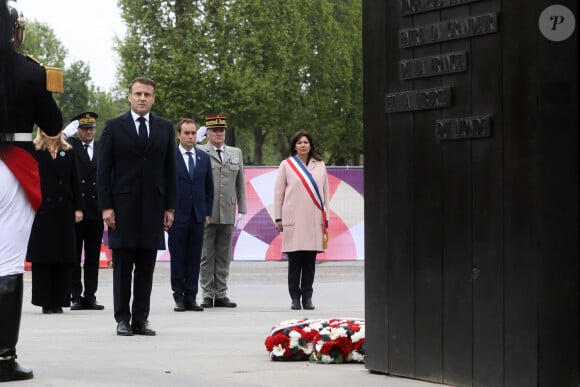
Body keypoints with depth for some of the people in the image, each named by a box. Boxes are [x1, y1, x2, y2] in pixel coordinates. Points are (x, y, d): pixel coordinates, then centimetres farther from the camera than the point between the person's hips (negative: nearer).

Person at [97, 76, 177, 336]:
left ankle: (141, 319, 8)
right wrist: (105, 206, -8)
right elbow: (103, 170, 0)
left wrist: (170, 207, 5)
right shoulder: (114, 127, 3)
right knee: (122, 266, 1)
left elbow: (170, 170, 11)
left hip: (153, 207, 2)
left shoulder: (165, 128, 10)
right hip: (123, 206, -2)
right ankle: (123, 319, 6)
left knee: (146, 267, 3)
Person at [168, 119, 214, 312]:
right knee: (178, 258, 0)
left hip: (198, 216, 4)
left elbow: (209, 188, 16)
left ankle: (191, 297, 8)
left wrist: (207, 213, 10)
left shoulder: (204, 158, 11)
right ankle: (179, 297, 5)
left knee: (194, 258, 4)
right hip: (177, 216, -4)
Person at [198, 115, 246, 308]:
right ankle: (207, 296, 4)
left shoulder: (236, 153, 14)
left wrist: (241, 210, 10)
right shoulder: (199, 152, 1)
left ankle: (221, 295, 11)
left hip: (227, 214, 4)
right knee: (206, 256, 0)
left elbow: (240, 184, 14)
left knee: (223, 256, 7)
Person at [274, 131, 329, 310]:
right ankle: (295, 298, 5)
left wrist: (326, 218, 10)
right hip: (293, 219, -2)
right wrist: (278, 218, 1)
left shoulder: (319, 165, 12)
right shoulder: (287, 165, 5)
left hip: (314, 219, 2)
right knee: (294, 261, -1)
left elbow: (325, 192, 14)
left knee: (310, 261, 2)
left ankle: (307, 298, 7)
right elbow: (278, 192, 6)